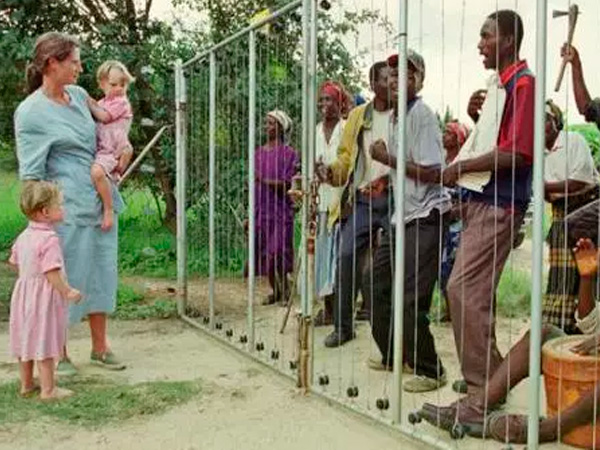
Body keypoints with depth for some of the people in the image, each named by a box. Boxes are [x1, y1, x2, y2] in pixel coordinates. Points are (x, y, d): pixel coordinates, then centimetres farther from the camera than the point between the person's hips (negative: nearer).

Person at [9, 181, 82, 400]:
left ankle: (26, 385, 29)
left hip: (24, 292, 9)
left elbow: (14, 262, 17)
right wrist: (68, 292, -19)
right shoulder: (49, 238, -21)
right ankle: (48, 389, 7)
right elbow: (51, 273, -25)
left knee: (26, 339, 17)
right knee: (44, 342, -1)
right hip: (44, 297, -9)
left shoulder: (24, 236, 7)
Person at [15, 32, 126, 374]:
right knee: (64, 280, 3)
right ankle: (58, 353, 21)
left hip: (101, 203, 7)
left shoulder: (78, 95, 9)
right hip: (67, 208, -7)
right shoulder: (30, 112, -10)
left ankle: (100, 346, 29)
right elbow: (31, 174, -11)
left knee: (101, 274, 14)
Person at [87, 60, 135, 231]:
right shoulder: (103, 103, 21)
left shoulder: (121, 102, -4)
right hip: (99, 150, 10)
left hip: (111, 152, -10)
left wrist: (90, 104, -3)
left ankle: (108, 209, -26)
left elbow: (104, 116, -15)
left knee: (97, 172, -36)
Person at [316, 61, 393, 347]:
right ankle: (343, 325, 9)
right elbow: (346, 156, 15)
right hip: (362, 198, 3)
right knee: (346, 255, -3)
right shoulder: (358, 116, 13)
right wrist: (331, 171, -6)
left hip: (395, 198, -2)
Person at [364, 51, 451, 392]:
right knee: (377, 286, 15)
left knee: (411, 299, -10)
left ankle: (430, 371, 6)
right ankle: (393, 355, 30)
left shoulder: (421, 114, -13)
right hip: (401, 215, 10)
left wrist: (388, 158, -14)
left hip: (426, 217, -10)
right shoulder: (396, 115, 14)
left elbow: (432, 172, -20)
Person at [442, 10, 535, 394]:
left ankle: (482, 382, 0)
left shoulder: (523, 83, -11)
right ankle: (486, 377, 24)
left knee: (463, 290, -11)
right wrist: (476, 116, 9)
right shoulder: (497, 84, 18)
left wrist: (462, 167, -12)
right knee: (477, 291, 13)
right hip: (481, 199, 10)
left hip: (499, 203, -10)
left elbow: (518, 153, -19)